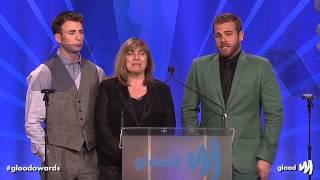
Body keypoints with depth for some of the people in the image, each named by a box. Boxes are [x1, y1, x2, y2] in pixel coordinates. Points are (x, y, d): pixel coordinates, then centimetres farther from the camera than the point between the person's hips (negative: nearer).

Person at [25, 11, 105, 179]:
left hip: (91, 157, 3)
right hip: (58, 158, -3)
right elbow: (32, 123, -3)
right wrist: (47, 157, -9)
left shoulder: (96, 72, 10)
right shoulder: (43, 74, -2)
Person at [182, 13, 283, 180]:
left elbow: (274, 113, -1)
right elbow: (189, 110, 8)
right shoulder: (200, 66, 5)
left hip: (247, 159, -2)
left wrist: (266, 157, -7)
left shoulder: (261, 66, 0)